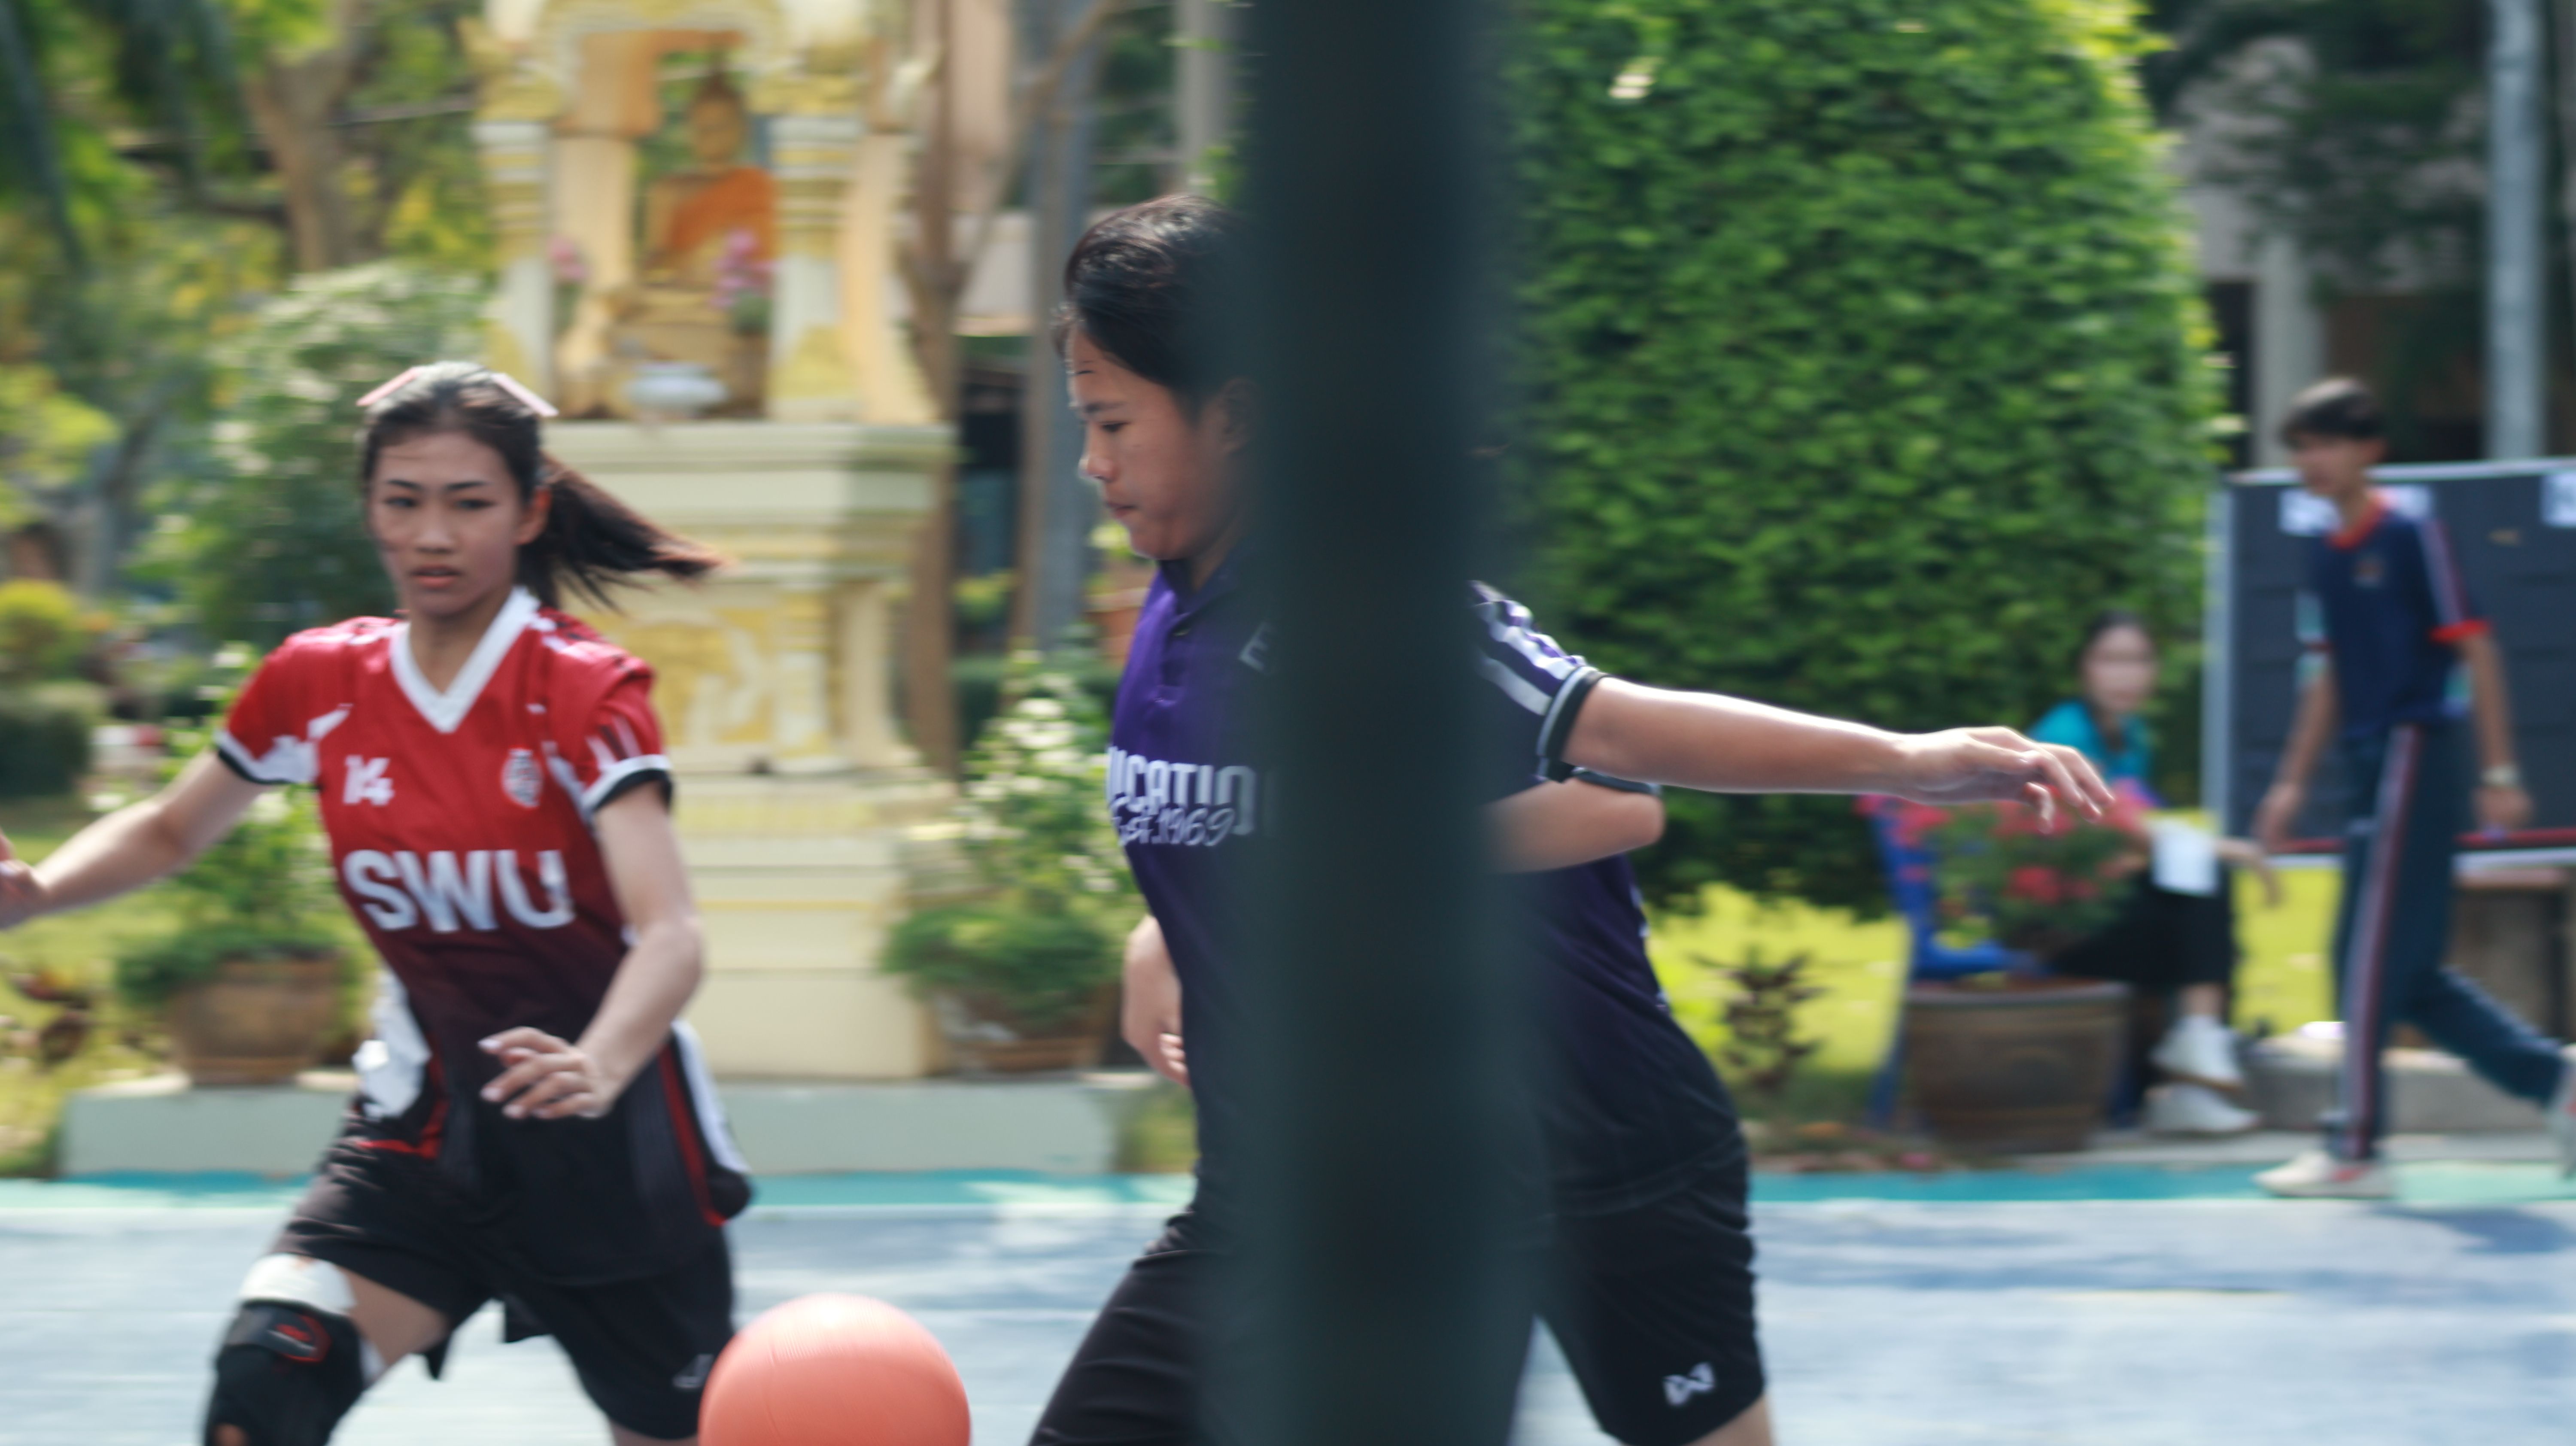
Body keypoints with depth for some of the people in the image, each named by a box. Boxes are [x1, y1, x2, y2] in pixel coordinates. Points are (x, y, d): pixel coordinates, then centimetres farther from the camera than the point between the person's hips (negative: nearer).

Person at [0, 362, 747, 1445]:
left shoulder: (584, 692, -17)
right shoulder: (318, 685, -3)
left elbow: (670, 935, -30)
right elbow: (166, 833, 14)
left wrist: (595, 1072, -51)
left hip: (610, 1147, -3)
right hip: (423, 1124, 3)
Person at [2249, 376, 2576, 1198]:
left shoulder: (2409, 538, -9)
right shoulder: (2326, 554, 14)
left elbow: (2476, 650, -10)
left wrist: (2500, 773, -13)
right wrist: (2292, 784, 21)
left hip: (2415, 752, -8)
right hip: (2367, 762, 8)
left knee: (2370, 955, -8)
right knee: (2408, 975, 8)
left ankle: (2355, 1151, -4)